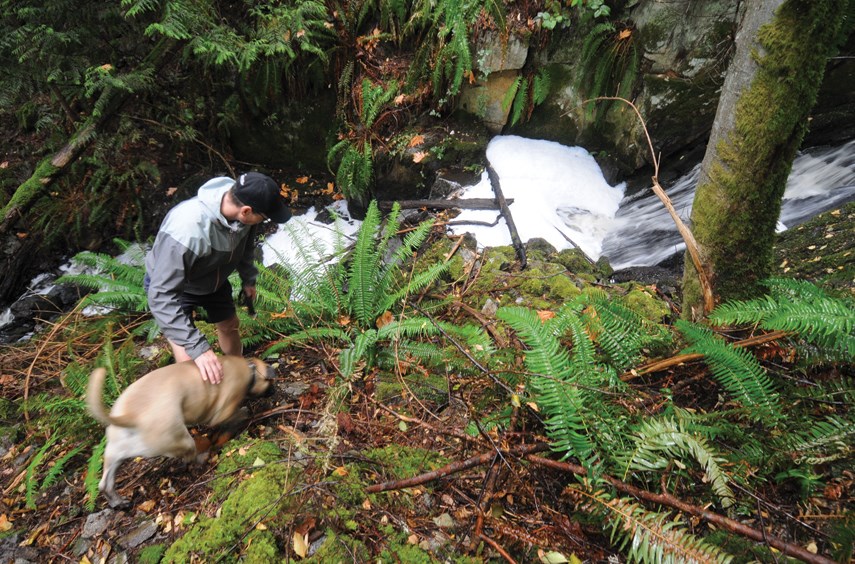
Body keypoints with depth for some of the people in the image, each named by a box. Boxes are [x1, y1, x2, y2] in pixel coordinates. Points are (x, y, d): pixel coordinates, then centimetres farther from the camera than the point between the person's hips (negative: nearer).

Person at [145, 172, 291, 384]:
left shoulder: (241, 205, -27)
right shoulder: (187, 229, -47)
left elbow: (245, 243, -1)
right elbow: (162, 296, -43)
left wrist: (248, 279, 10)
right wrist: (197, 347, -47)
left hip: (213, 278, 6)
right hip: (168, 283, -6)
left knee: (230, 326, 21)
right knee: (188, 359, -10)